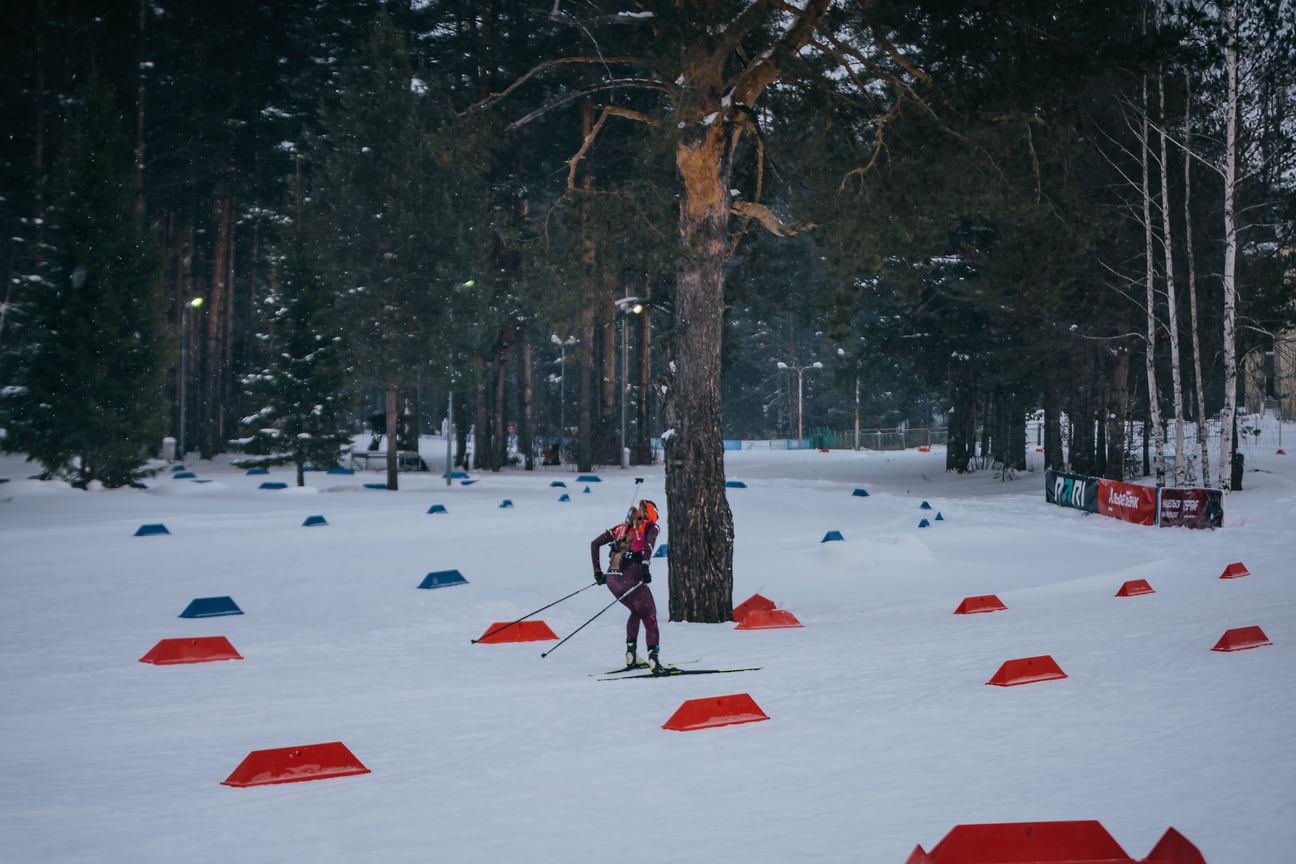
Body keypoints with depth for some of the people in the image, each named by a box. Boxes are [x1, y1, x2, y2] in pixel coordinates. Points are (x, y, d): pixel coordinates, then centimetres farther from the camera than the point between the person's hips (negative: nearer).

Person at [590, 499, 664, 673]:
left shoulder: (621, 527, 25)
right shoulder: (649, 527, 12)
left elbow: (594, 543, 19)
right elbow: (649, 542, -12)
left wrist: (597, 572, 21)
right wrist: (645, 566, -21)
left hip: (612, 580, 5)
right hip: (631, 578, -5)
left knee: (636, 612, 28)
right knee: (649, 618, 3)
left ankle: (631, 654, 21)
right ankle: (653, 657, -17)